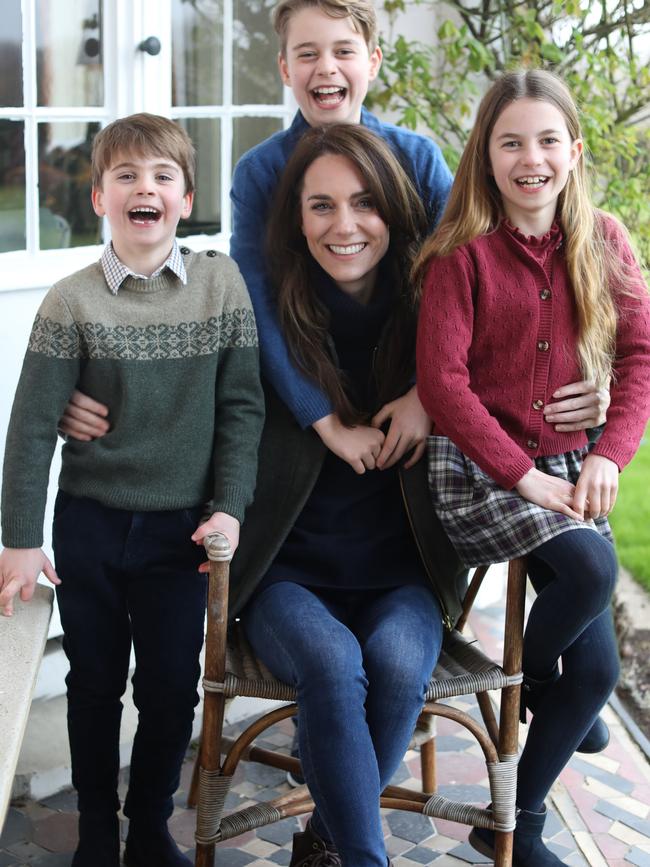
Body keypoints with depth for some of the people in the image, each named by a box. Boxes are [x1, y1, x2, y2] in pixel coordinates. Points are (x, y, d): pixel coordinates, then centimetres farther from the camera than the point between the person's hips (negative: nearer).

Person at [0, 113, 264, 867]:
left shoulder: (222, 283, -5)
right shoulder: (72, 302, -8)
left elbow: (241, 406, -2)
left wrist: (229, 508, -8)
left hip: (181, 526, 1)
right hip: (89, 524, 0)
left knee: (172, 686, 9)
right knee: (95, 682, 13)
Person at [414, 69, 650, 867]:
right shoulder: (464, 252, -8)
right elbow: (441, 379, -12)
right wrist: (524, 477, -16)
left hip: (566, 468, 5)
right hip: (475, 470, -5)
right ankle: (529, 678, 3)